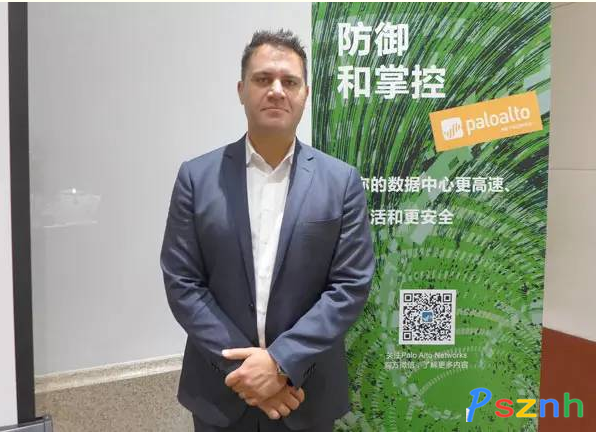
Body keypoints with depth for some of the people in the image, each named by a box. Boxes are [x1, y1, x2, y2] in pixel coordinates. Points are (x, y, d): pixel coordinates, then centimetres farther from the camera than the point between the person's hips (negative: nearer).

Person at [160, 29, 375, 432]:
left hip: (307, 391, 0)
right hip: (220, 389, 1)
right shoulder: (197, 177, -4)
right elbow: (182, 283, -6)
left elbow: (352, 285, -8)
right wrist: (240, 366, -13)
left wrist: (282, 362, -16)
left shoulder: (342, 181, -5)